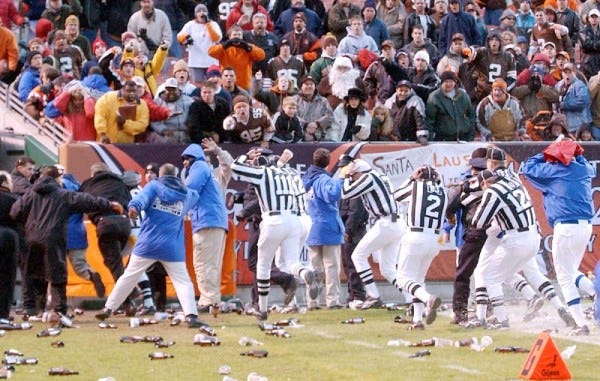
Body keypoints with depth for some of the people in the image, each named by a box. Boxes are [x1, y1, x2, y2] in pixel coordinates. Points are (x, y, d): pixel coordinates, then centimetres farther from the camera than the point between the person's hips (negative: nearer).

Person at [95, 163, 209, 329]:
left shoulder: (154, 186, 4)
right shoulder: (187, 194, 12)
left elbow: (143, 197, -16)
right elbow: (195, 196, 36)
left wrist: (134, 207, -35)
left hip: (147, 244, -1)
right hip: (172, 248, 1)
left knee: (129, 276, 11)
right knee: (183, 281, 2)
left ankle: (108, 309, 16)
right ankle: (191, 315, -17)